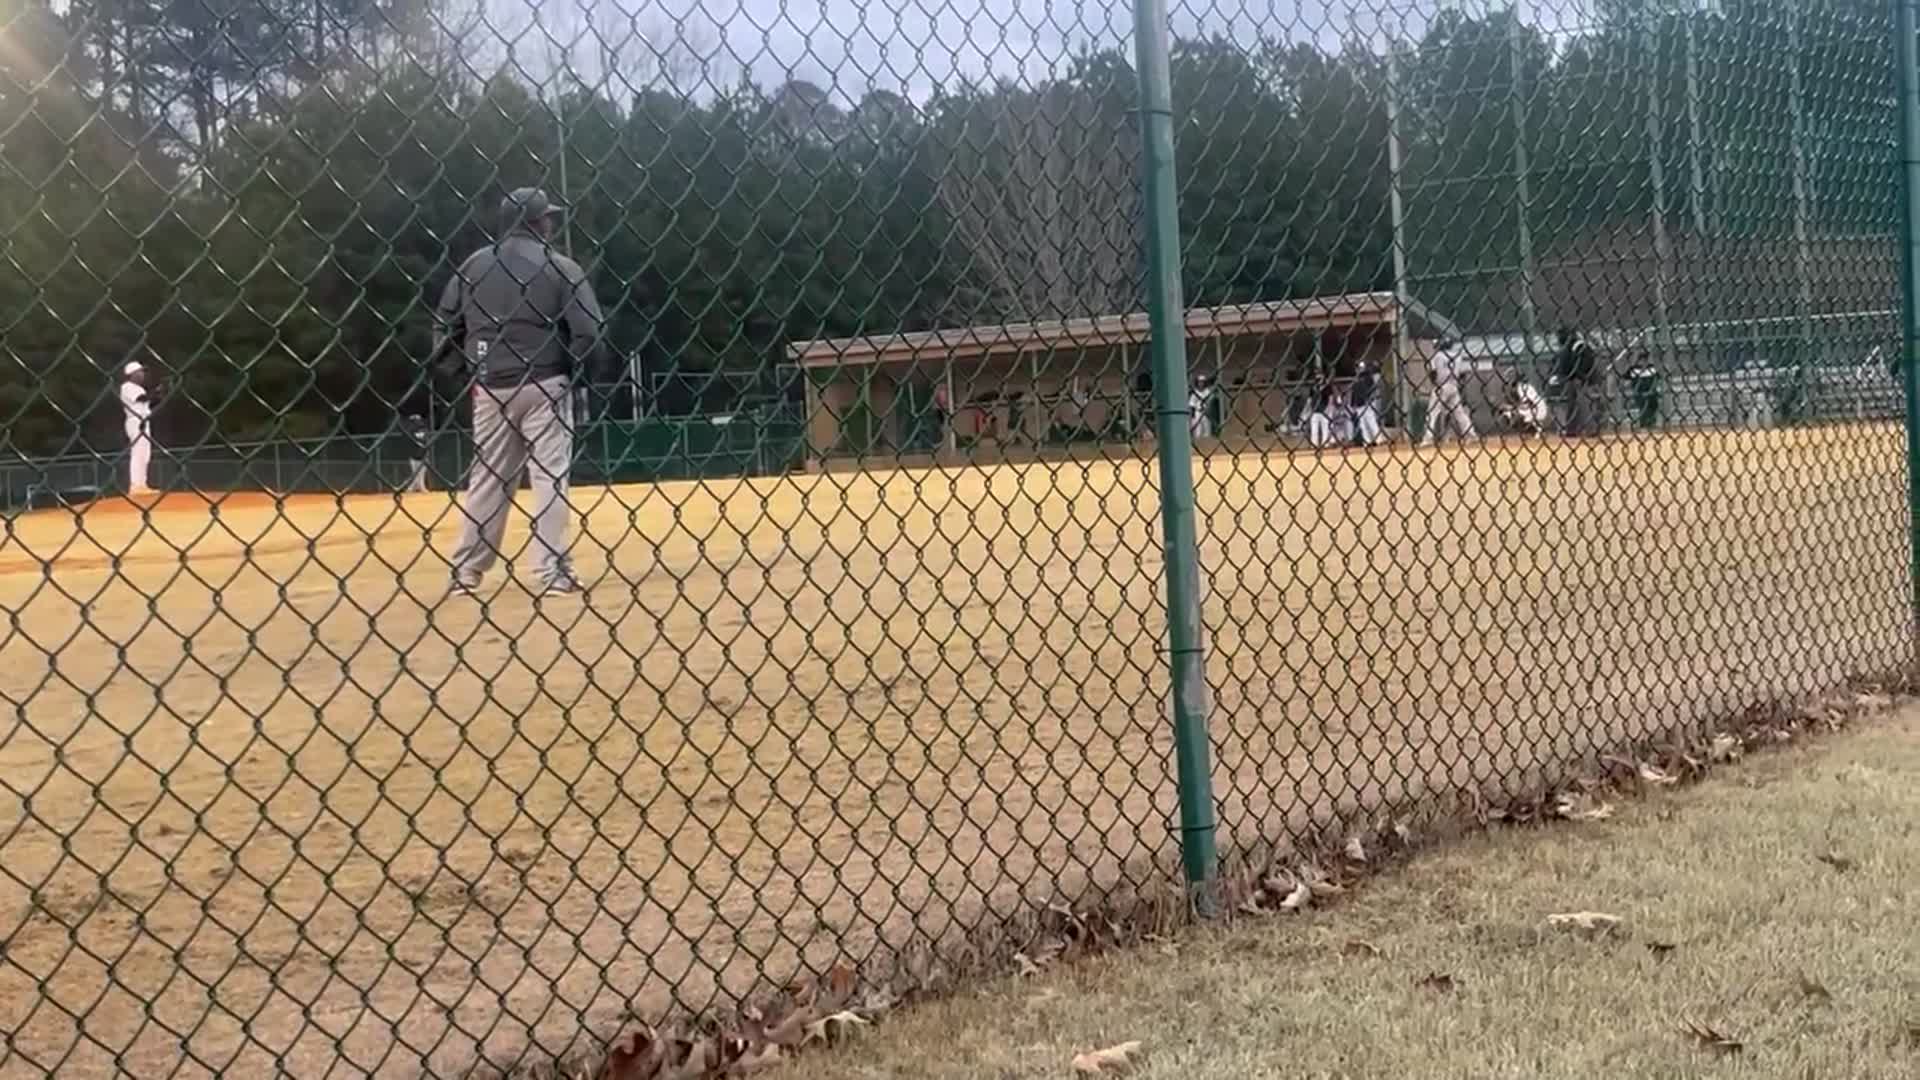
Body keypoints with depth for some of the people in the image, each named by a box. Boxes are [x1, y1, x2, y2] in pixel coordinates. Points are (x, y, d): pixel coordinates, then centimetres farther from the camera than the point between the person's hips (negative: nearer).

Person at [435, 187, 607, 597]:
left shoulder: (474, 265, 8)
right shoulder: (561, 267, -3)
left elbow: (444, 323, 5)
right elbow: (589, 332, -10)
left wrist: (469, 368, 12)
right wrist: (579, 373, 5)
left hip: (489, 388, 4)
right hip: (544, 385, -4)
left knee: (486, 478, 12)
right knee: (550, 476, 1)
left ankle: (465, 572, 16)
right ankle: (554, 572, -2)